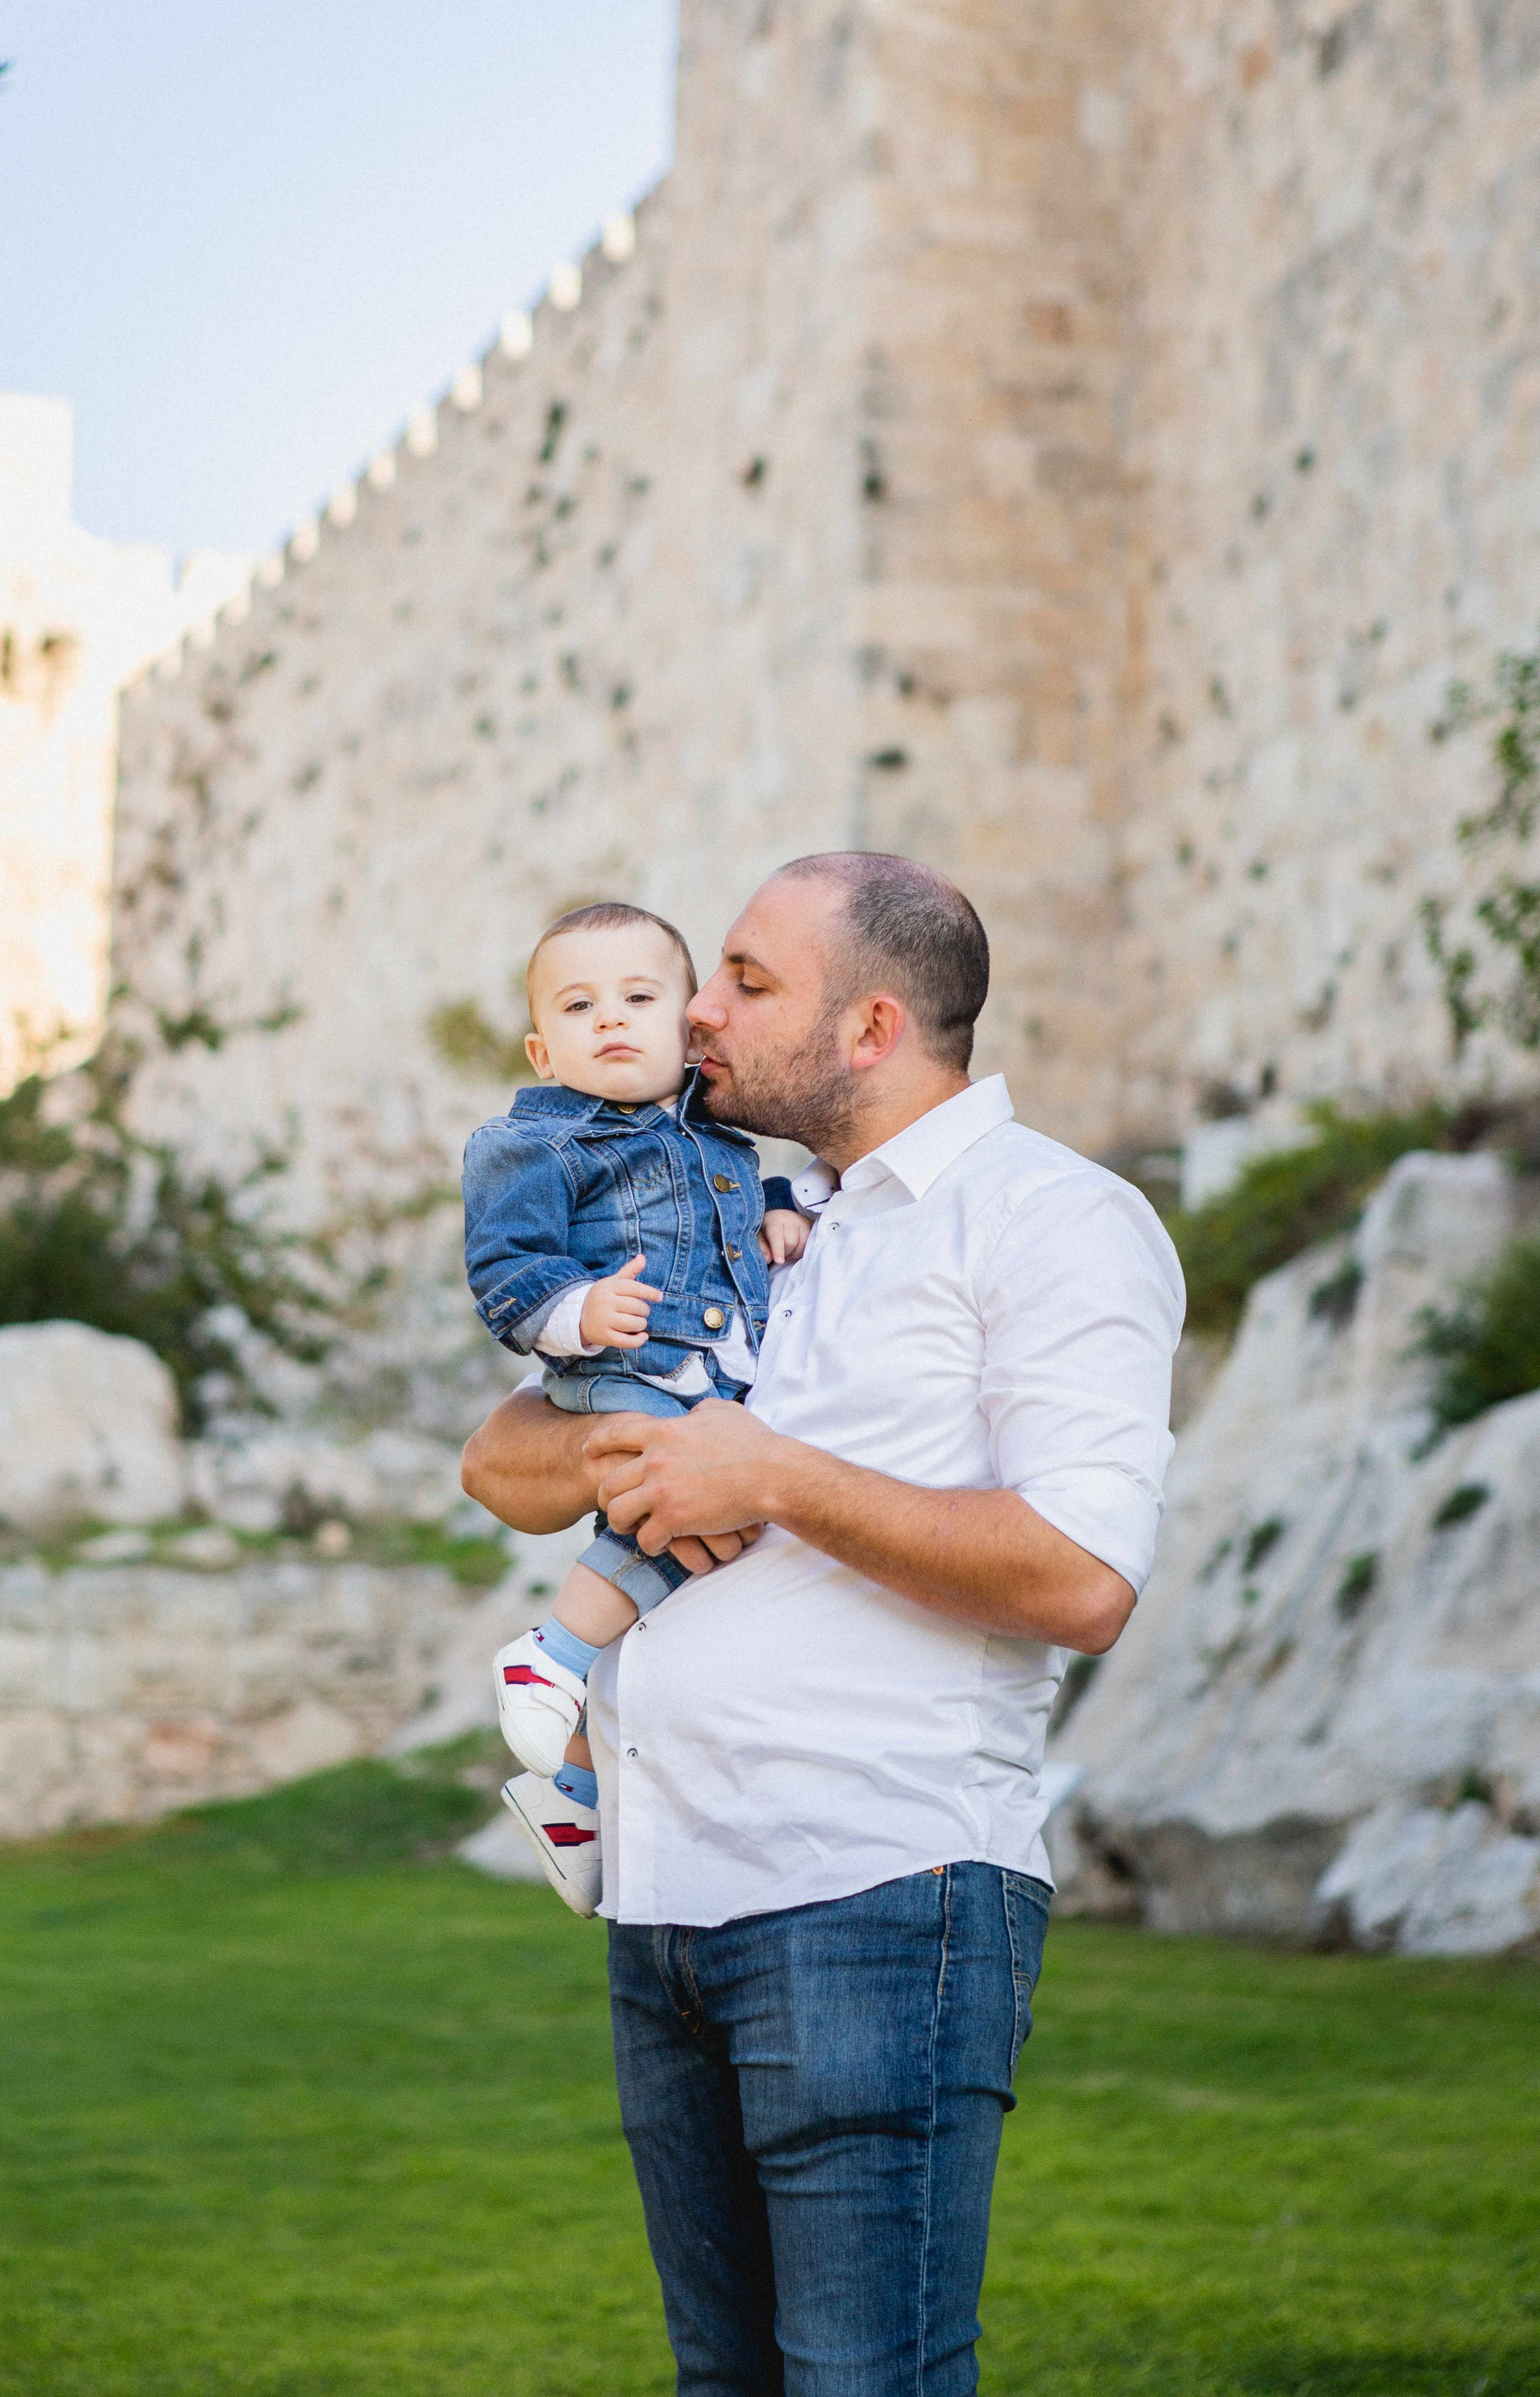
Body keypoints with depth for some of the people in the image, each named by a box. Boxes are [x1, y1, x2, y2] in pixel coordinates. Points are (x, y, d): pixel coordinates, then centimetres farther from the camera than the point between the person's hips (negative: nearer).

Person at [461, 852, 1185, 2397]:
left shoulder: (1057, 1222, -2)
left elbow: (1081, 1579, -15)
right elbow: (500, 1461, 21)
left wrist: (777, 1478, -13)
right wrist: (619, 1459, -2)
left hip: (877, 1893, -8)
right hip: (664, 1908, 8)